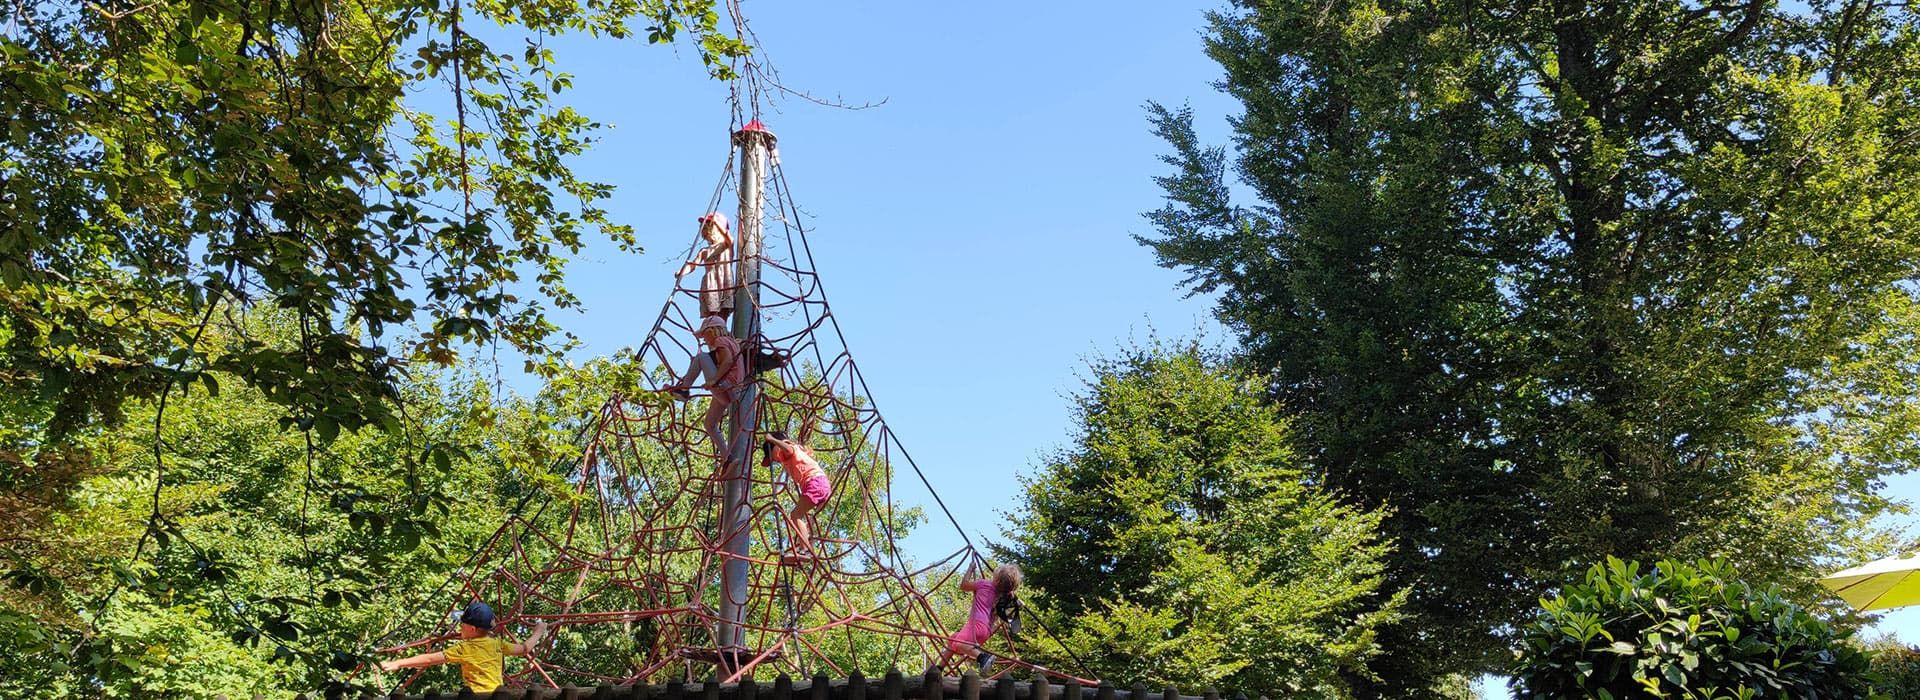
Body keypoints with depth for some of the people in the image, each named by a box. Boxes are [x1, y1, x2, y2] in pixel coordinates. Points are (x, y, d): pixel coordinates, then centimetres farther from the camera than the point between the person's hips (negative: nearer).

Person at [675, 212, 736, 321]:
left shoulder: (726, 245, 11)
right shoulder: (704, 251, 18)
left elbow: (730, 239, -14)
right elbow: (692, 264, 5)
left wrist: (716, 223, -22)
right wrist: (681, 273, -17)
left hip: (725, 284, -2)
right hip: (710, 286, 2)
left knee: (722, 319, -8)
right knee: (711, 318, -8)